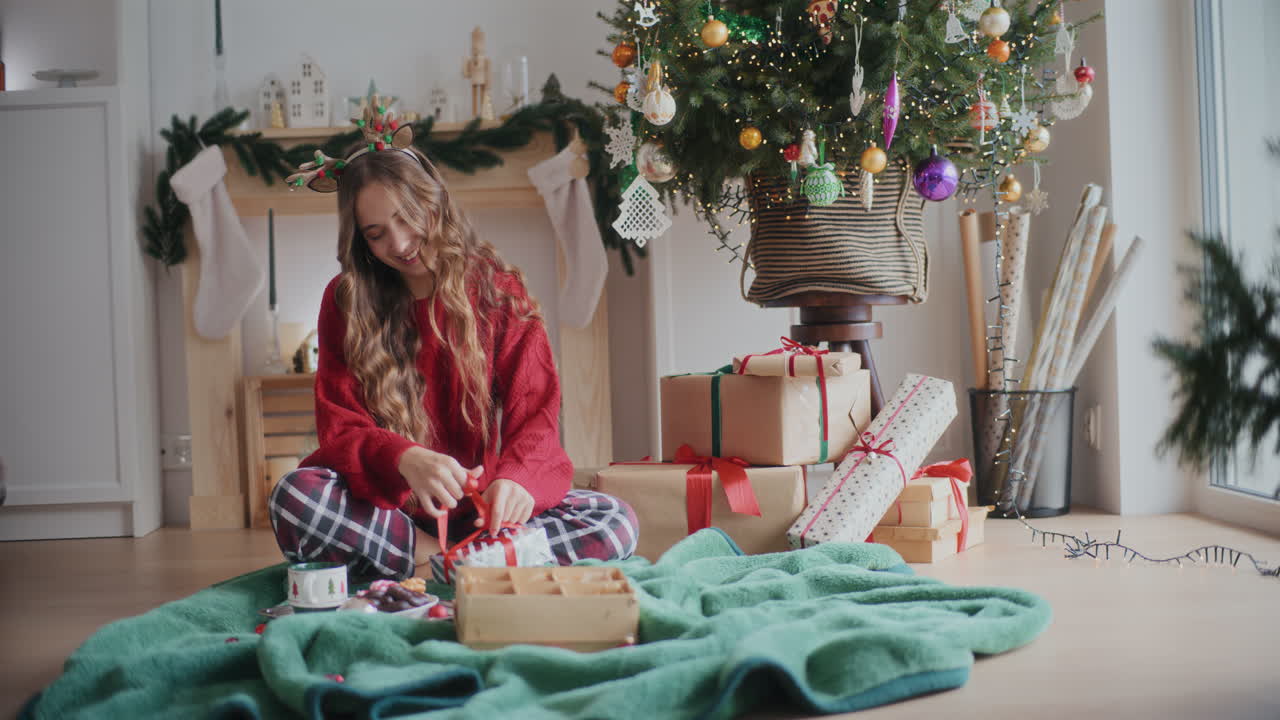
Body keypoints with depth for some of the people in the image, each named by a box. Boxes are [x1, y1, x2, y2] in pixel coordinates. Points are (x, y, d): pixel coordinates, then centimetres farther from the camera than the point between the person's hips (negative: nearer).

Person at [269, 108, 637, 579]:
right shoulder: (346, 302, 3)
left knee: (615, 524, -24)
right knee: (293, 496, -32)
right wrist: (404, 459, -29)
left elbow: (535, 412, -6)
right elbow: (339, 428, -5)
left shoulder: (497, 288, 1)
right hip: (387, 506, 0)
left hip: (482, 506, 1)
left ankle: (428, 564, -23)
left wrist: (516, 476, -31)